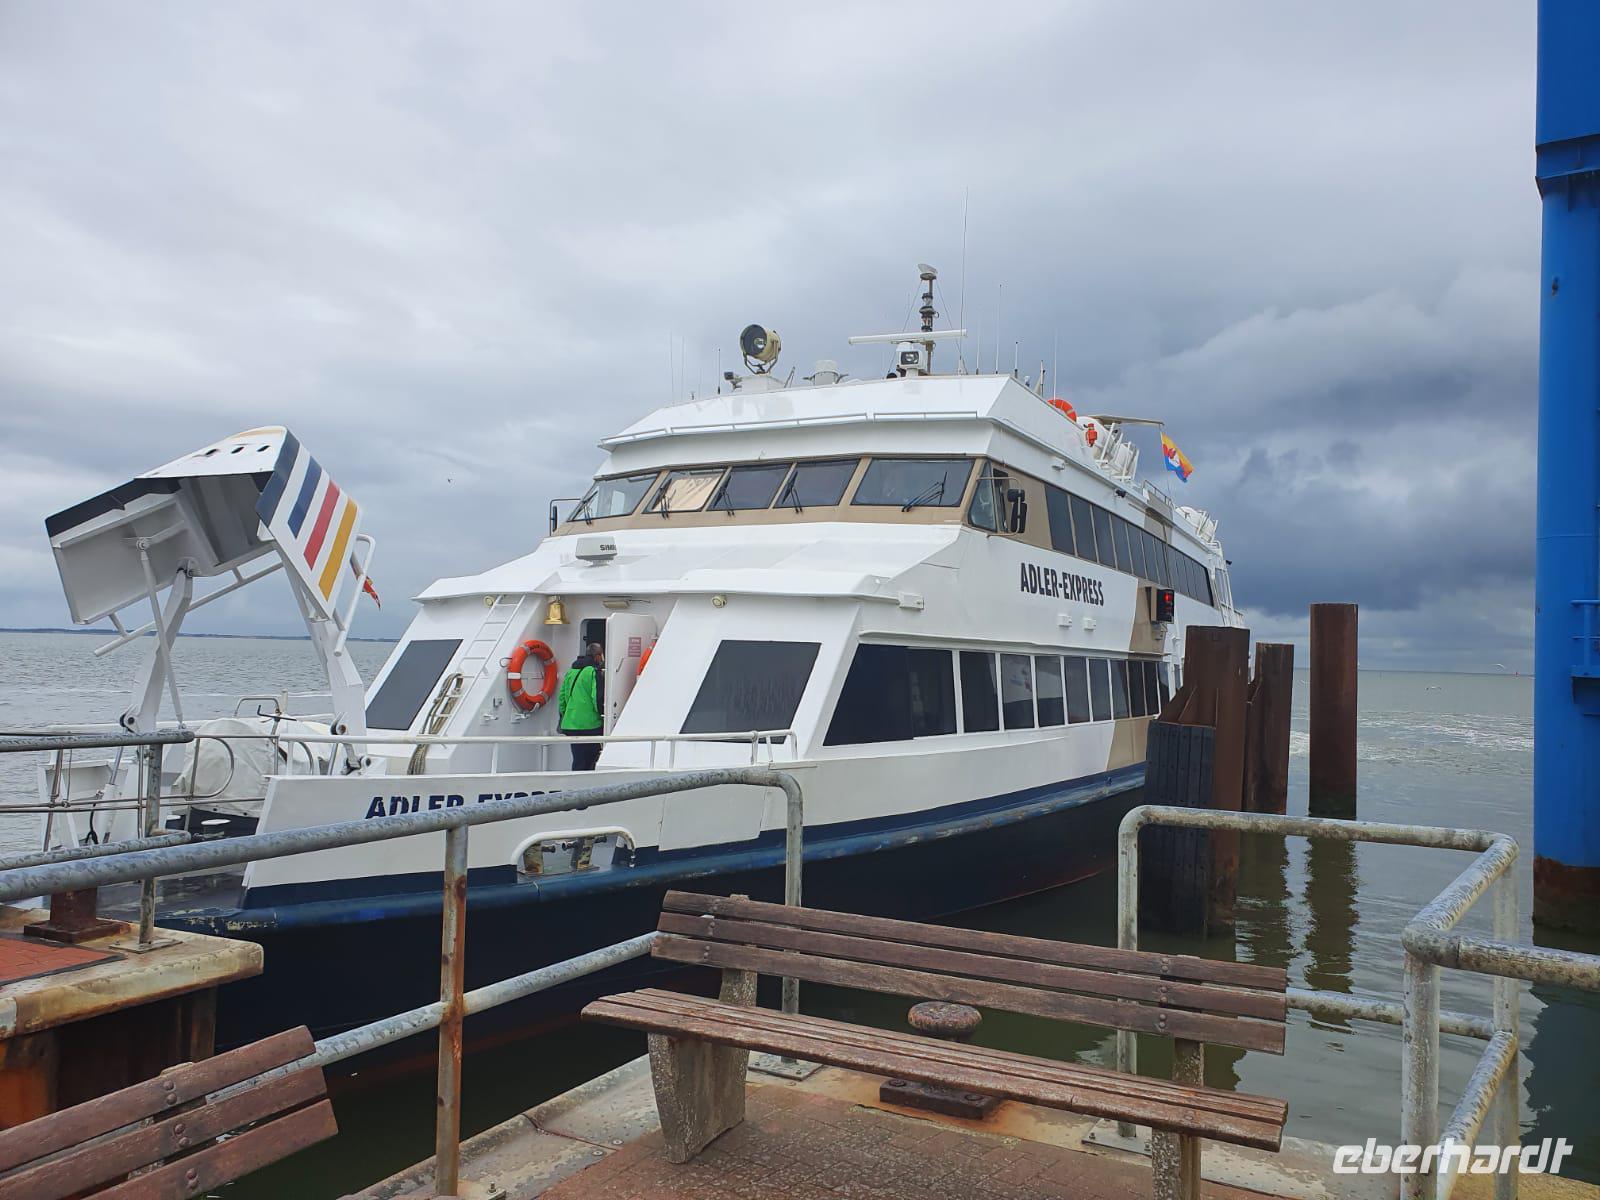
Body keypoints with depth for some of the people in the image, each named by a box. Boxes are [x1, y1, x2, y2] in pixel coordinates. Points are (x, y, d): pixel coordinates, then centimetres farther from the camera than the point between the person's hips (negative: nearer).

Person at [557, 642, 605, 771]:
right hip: (589, 726, -7)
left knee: (578, 761, 14)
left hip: (570, 725, 7)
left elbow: (562, 698, 17)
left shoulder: (571, 672, 14)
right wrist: (605, 716, -2)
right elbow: (598, 699, -15)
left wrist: (564, 716, 24)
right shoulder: (595, 672, -9)